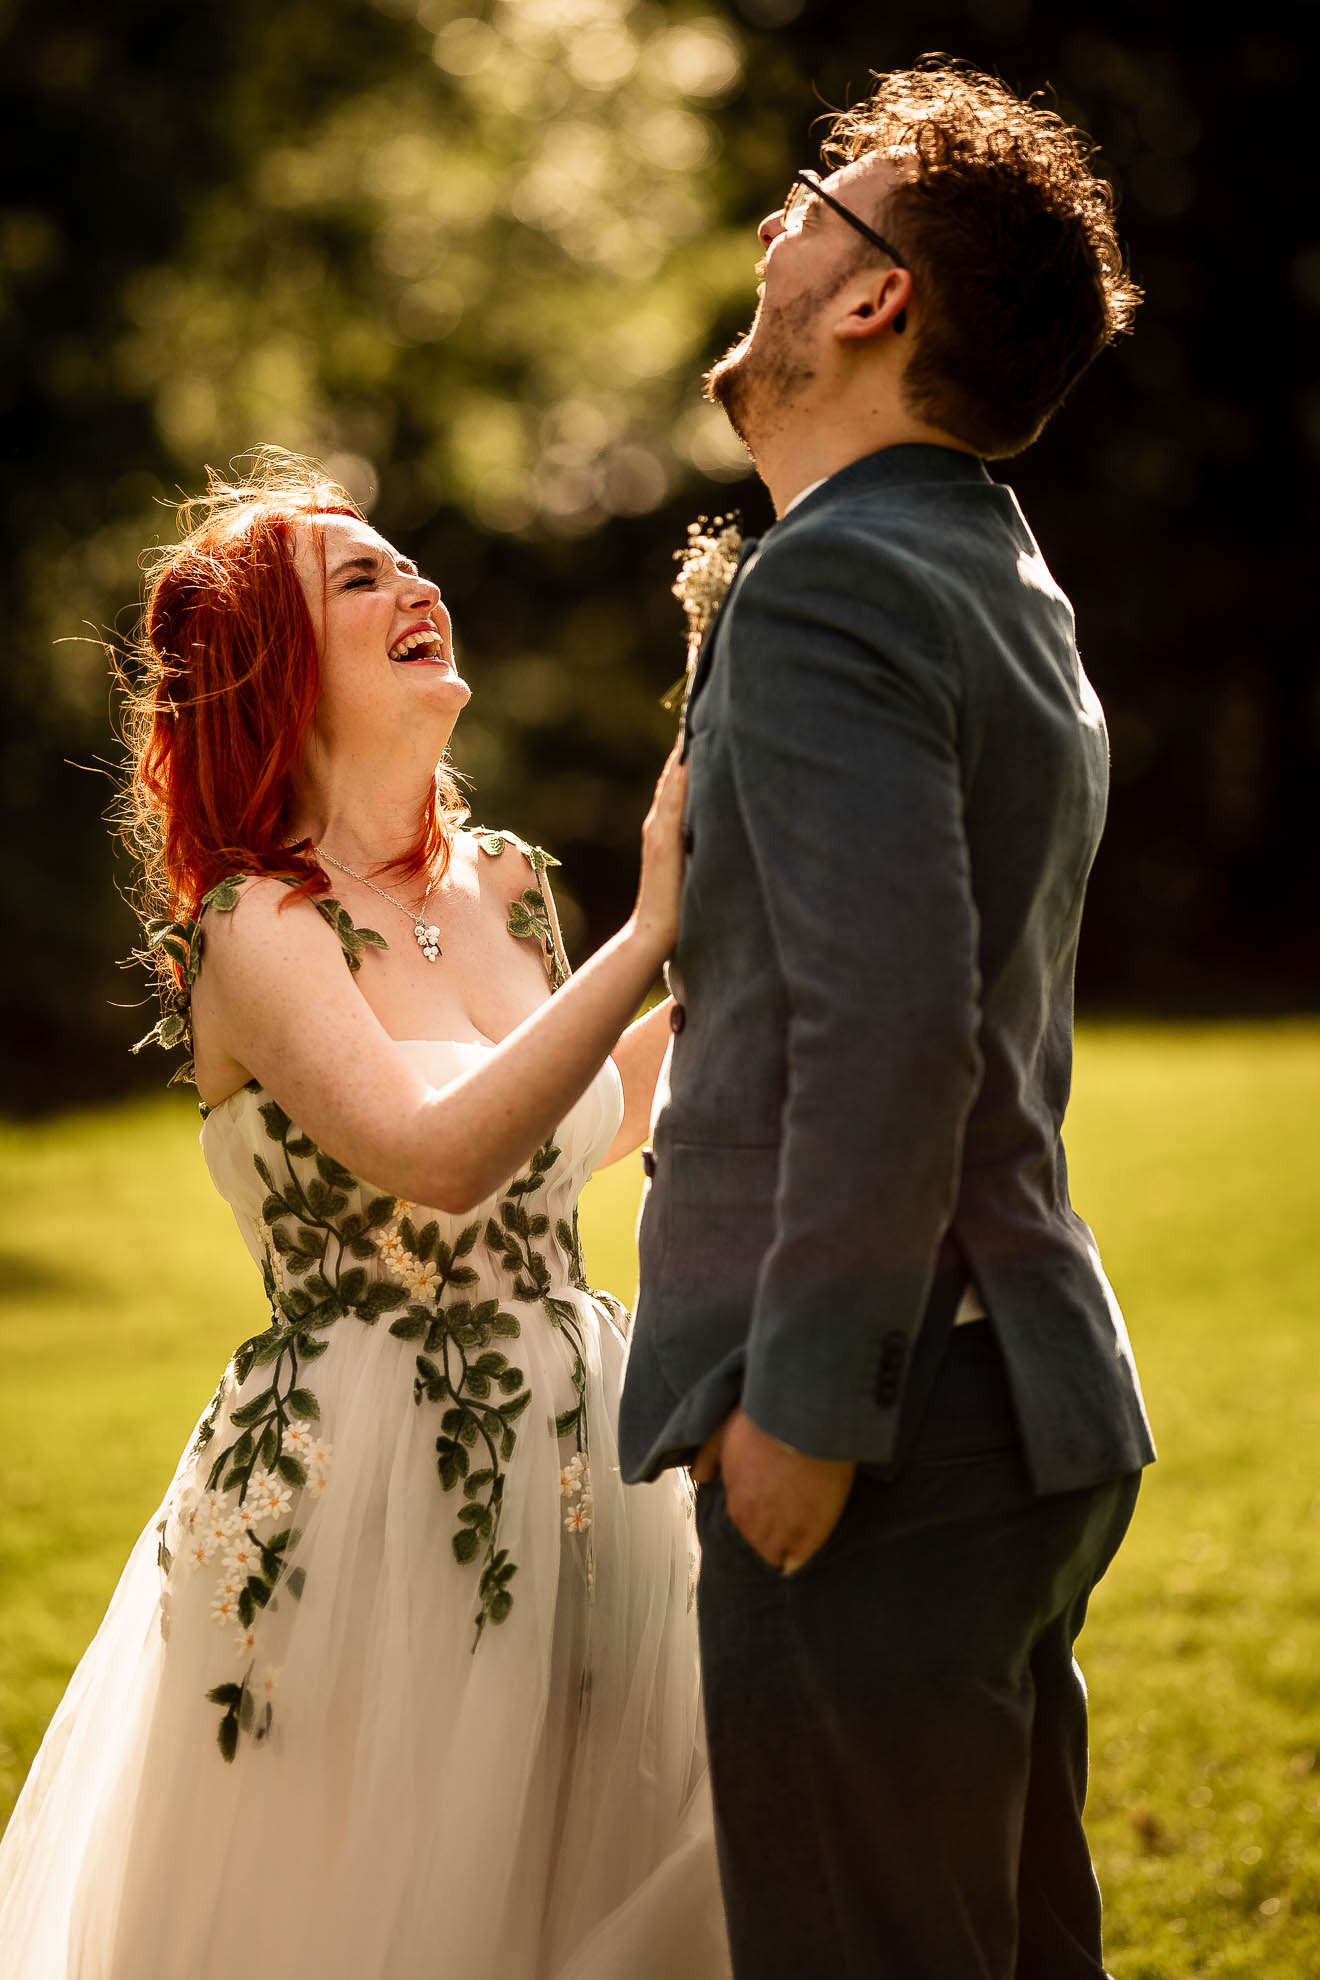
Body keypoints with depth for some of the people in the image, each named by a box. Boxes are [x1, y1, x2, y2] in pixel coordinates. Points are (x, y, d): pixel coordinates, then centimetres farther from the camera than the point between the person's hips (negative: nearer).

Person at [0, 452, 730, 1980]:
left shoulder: (502, 886, 8)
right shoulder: (256, 929, -13)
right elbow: (438, 1156, -30)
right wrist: (649, 933, -28)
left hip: (567, 1470, 7)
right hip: (359, 1495, -7)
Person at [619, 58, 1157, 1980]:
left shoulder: (830, 590, -14)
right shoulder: (1009, 592, 17)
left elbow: (890, 1019, -25)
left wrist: (805, 1404, -21)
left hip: (878, 1453, -10)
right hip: (1024, 1404, 10)